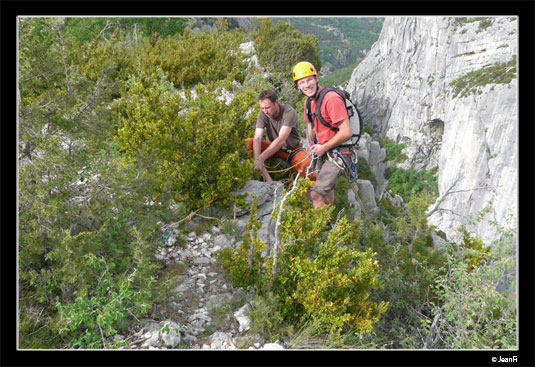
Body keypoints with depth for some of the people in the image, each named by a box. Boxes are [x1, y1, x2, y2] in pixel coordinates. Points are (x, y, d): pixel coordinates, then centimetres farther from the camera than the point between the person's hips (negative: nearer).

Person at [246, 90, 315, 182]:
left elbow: (281, 140, -37)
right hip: (274, 147, 4)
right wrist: (257, 161, -40)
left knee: (312, 175, -30)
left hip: (293, 149, -4)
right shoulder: (263, 113, -13)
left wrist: (261, 158, -46)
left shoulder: (289, 112, -25)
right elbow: (257, 138, -22)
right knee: (248, 143, -23)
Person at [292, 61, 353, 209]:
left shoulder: (332, 99, -25)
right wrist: (310, 144, 2)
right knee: (326, 188, 26)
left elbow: (346, 132, -29)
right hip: (322, 152, 9)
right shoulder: (309, 101, 4)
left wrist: (324, 148, -18)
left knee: (316, 194, -16)